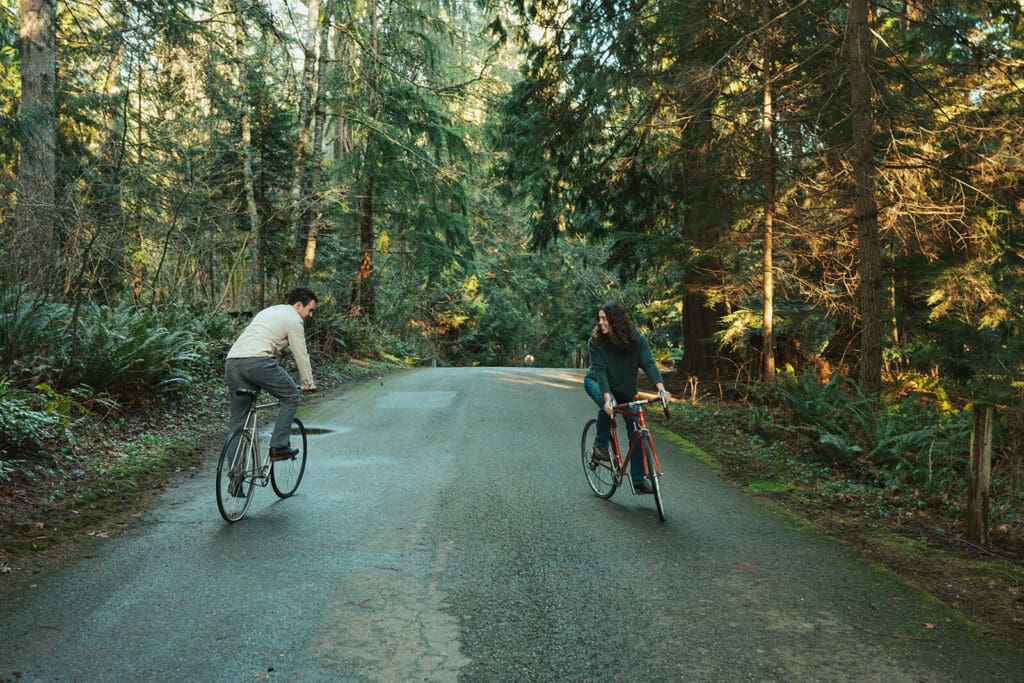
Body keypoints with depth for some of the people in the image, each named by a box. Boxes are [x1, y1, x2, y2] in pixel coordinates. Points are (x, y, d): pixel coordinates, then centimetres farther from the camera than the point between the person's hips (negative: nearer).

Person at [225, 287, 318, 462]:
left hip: (232, 362, 8)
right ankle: (279, 447, 7)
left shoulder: (269, 311, 32)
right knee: (290, 397, 12)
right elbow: (301, 355, 6)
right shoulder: (293, 320, 5)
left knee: (237, 420, 11)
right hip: (258, 362, -8)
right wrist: (309, 384, 18)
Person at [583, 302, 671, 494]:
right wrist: (607, 397, -44)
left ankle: (638, 480, 7)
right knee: (607, 406, -38)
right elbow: (600, 370, -30)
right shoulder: (595, 341, -23)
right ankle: (600, 445, -13)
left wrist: (661, 388, -47)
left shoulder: (637, 340, -20)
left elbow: (649, 363, -30)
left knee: (636, 431, -4)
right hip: (596, 382, -2)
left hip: (625, 388, 2)